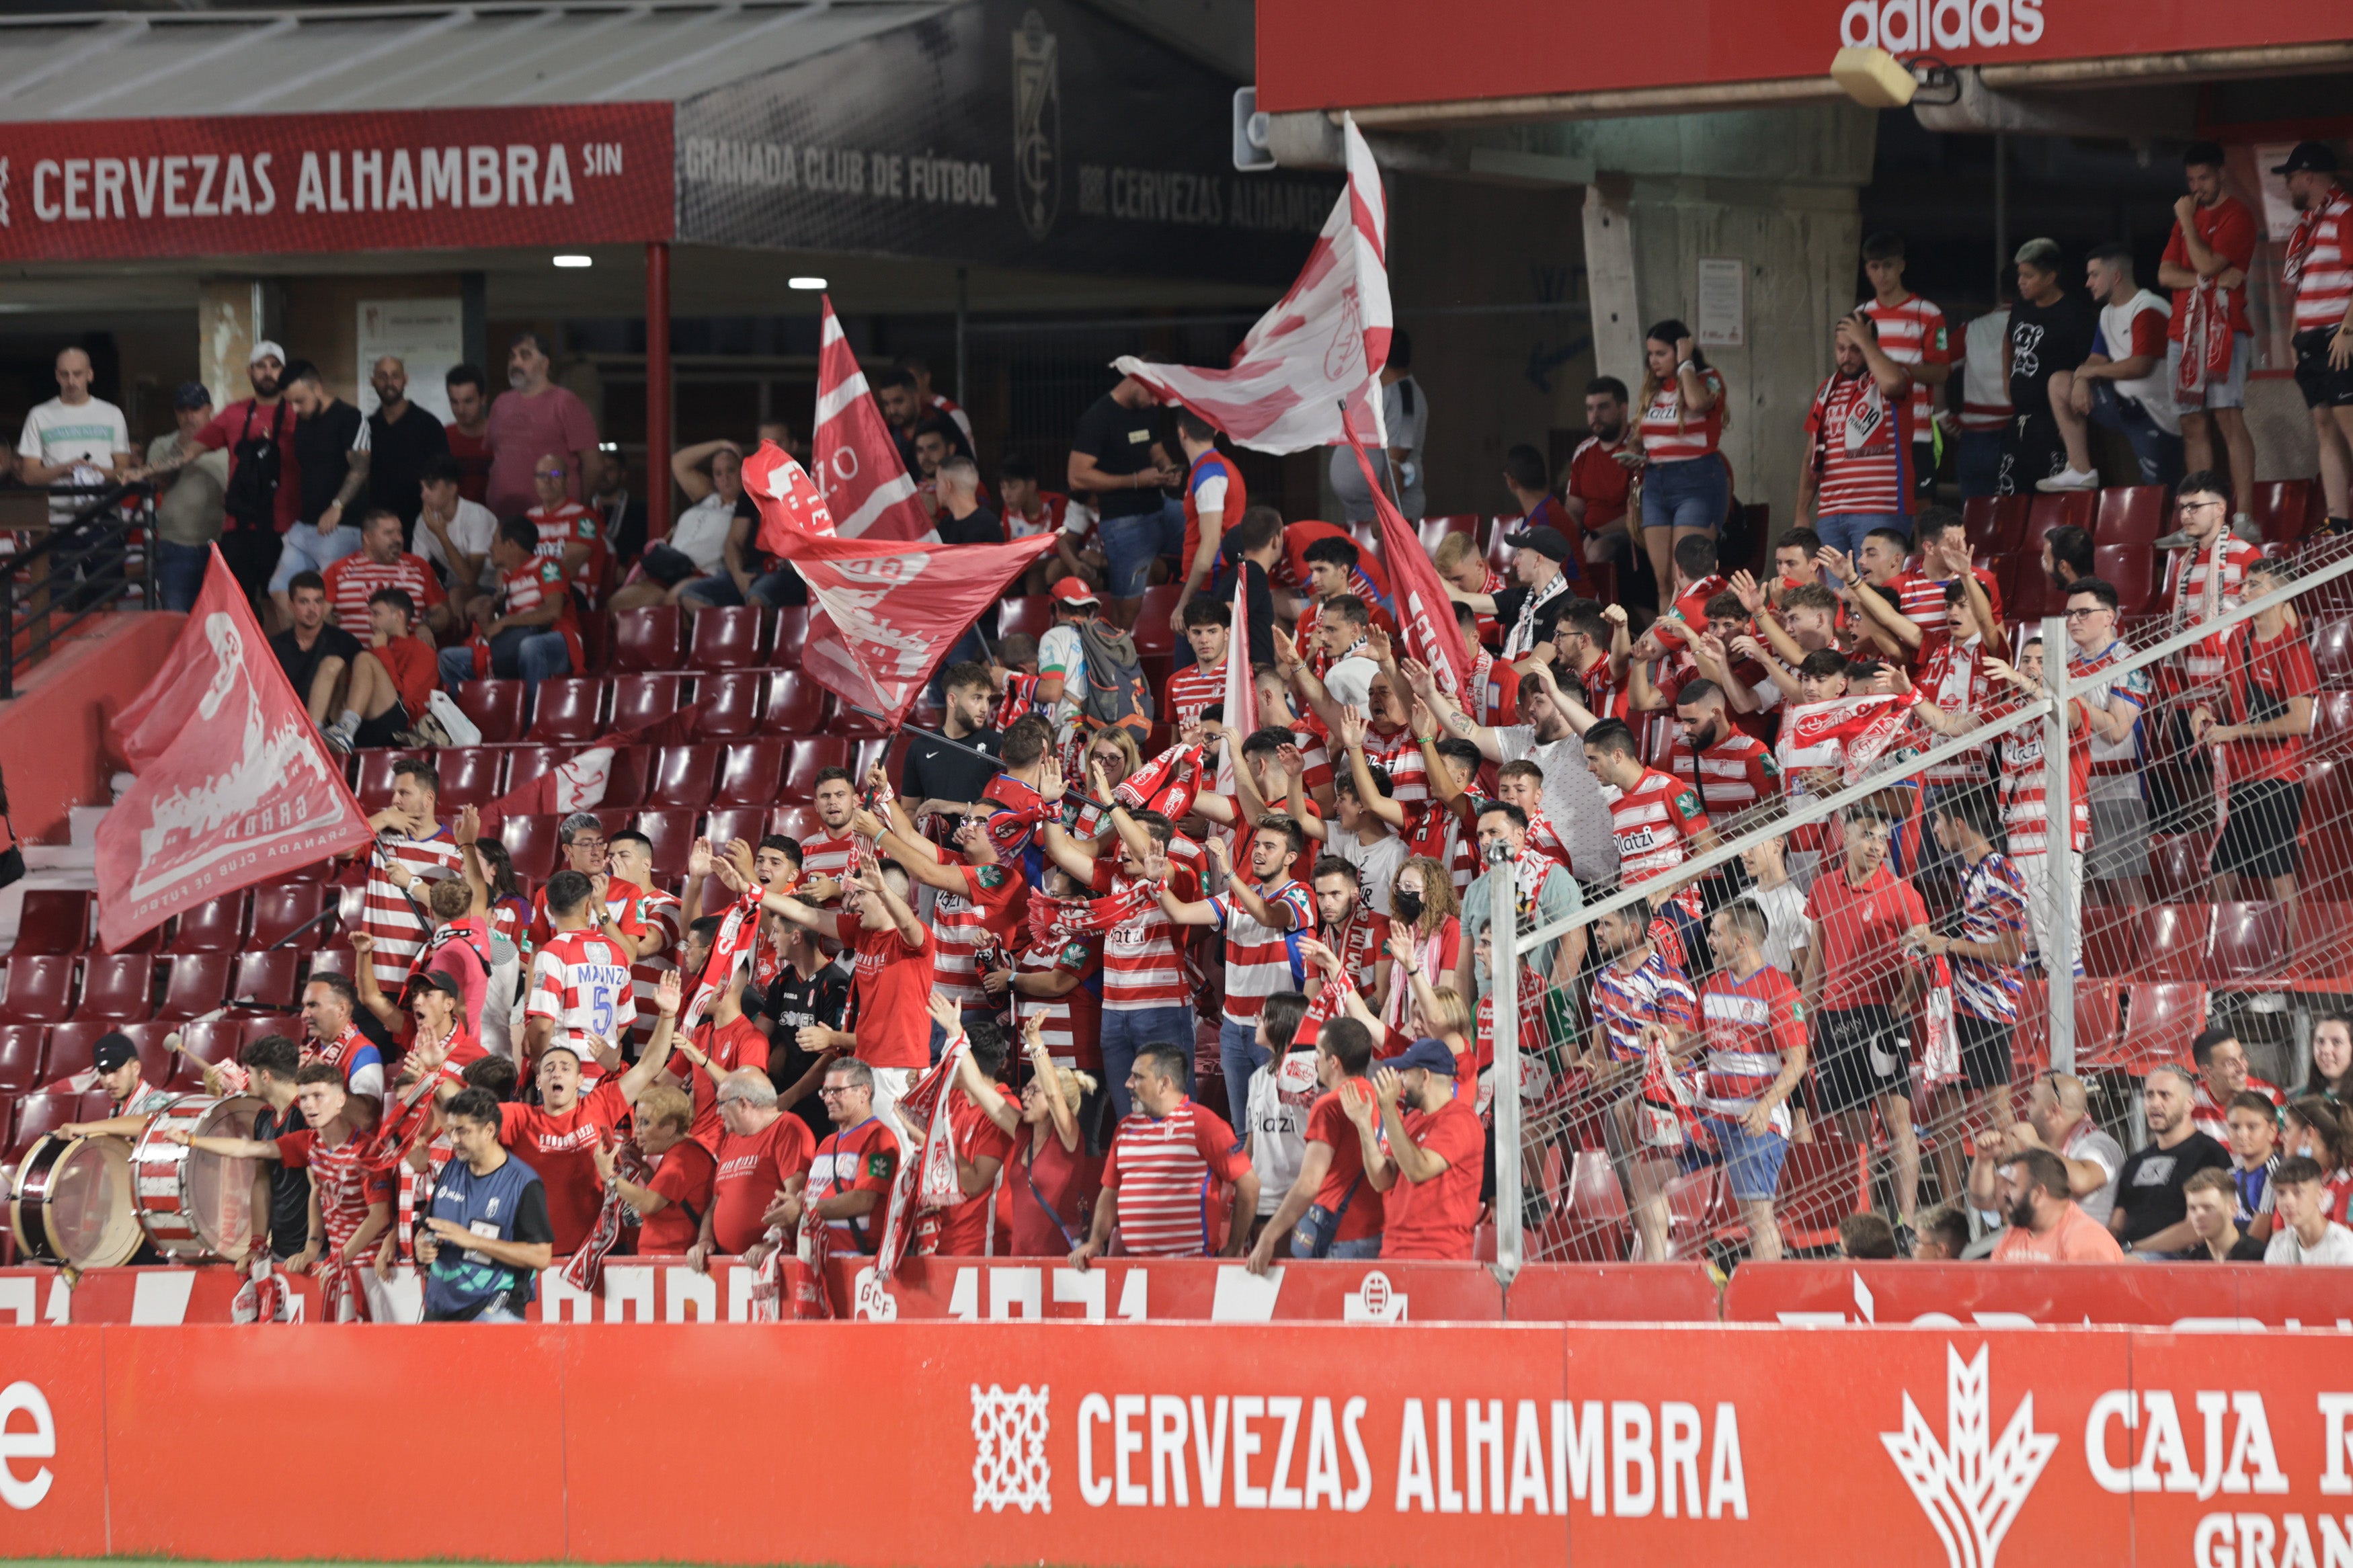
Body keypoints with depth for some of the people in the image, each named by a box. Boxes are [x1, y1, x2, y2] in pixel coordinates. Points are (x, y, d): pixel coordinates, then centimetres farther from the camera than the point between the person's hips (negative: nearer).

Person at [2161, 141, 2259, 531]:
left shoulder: (2236, 216, -2)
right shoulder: (2189, 215, 20)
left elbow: (2206, 264, -15)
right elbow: (2166, 274, 9)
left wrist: (2187, 222, -4)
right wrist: (2211, 279, -8)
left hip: (2224, 329, -7)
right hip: (2184, 332, 7)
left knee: (2228, 417, -15)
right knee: (2193, 424, 3)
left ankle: (2242, 517, -21)